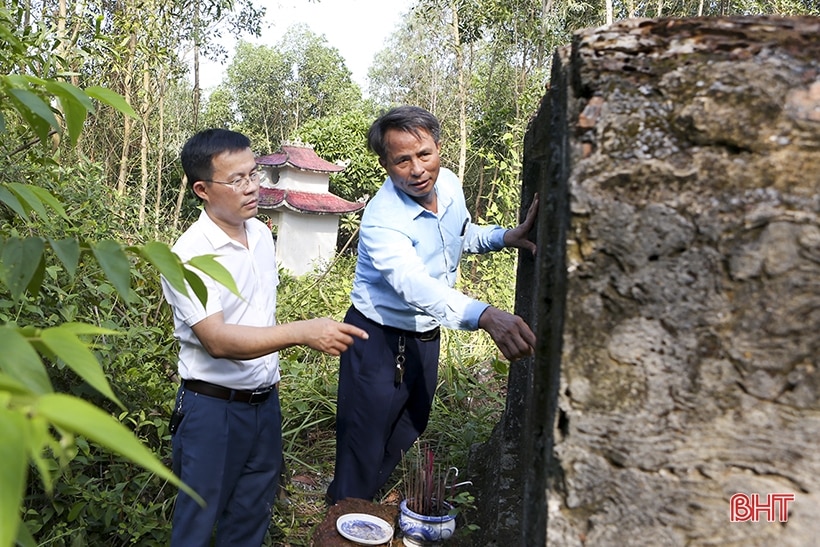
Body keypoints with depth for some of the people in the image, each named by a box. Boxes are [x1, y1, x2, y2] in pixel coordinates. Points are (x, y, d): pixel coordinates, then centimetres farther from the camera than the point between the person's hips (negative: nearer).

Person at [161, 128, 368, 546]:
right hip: (212, 407, -6)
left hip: (264, 400, 6)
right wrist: (302, 332, -41)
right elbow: (218, 340, -30)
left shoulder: (261, 234, 2)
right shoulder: (189, 256, -21)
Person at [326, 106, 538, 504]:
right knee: (364, 445, 3)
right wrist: (485, 316, -65)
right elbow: (415, 285, -47)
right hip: (380, 340, -7)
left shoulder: (449, 183, -7)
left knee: (407, 433, 23)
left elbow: (463, 236, 11)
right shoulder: (382, 222, -30)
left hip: (427, 335, 7)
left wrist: (505, 237, -11)